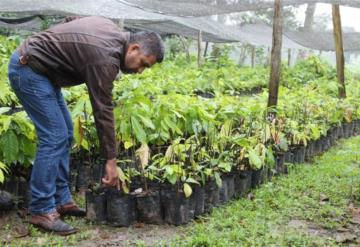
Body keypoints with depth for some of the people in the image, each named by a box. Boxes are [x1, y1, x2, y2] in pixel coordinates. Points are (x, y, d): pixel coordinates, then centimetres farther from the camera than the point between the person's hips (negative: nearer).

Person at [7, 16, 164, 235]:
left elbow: (70, 21, 18)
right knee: (54, 137, -14)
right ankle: (41, 211, -6)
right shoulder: (106, 58, -24)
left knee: (65, 133, 8)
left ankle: (61, 200, 14)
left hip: (38, 67, 10)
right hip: (28, 69, -10)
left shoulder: (113, 31, 3)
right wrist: (111, 161, -16)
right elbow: (103, 111, -22)